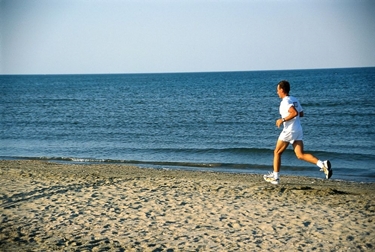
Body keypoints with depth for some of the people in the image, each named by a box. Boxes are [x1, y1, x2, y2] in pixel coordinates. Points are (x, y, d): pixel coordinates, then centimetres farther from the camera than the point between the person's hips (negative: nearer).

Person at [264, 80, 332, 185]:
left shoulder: (285, 101, -13)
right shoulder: (294, 100, 14)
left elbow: (294, 113, -28)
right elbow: (301, 114, 22)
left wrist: (283, 120, -19)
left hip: (289, 131, -8)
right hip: (298, 130, 8)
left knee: (277, 152, 8)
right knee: (300, 155, 2)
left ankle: (275, 177, 14)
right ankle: (323, 164, -16)